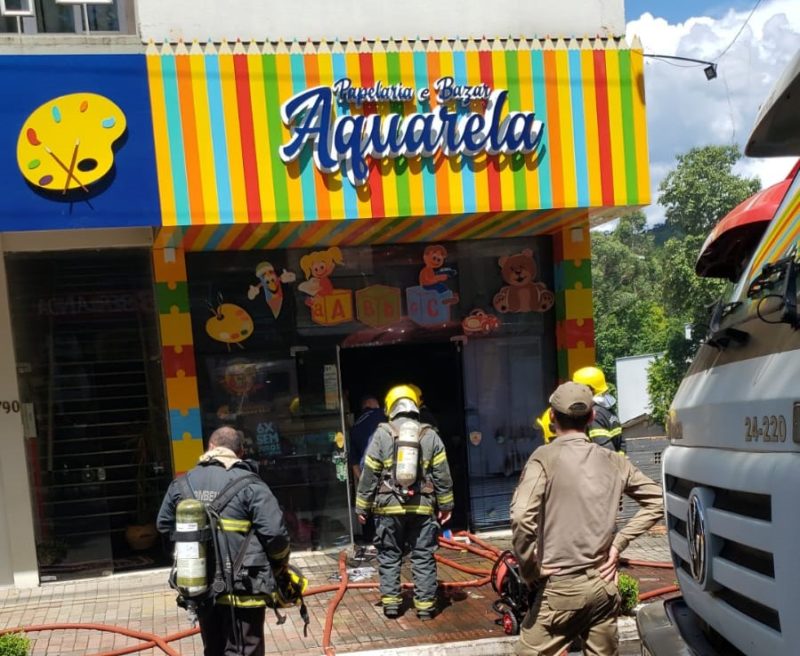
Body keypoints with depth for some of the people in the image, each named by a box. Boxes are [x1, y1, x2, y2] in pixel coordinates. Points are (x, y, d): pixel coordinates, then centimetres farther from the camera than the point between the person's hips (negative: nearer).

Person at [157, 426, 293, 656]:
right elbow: (275, 533, -18)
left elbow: (164, 525, 15)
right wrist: (281, 566, 1)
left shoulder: (182, 484, 4)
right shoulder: (249, 485, -13)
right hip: (242, 590, -5)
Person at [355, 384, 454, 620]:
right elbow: (442, 474, 4)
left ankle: (390, 602, 12)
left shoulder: (382, 434, -2)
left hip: (389, 506, -1)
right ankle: (425, 604, 9)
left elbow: (369, 474, -1)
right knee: (423, 557, 7)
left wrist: (362, 506, 6)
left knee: (389, 556, 11)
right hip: (422, 507, 1)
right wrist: (446, 505, 12)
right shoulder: (430, 435, 2)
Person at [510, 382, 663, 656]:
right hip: (604, 584, 5)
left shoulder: (545, 457, -12)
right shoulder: (613, 461, 5)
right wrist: (619, 542, 8)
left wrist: (530, 569, -11)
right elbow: (657, 500, 11)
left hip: (561, 587, -5)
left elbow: (522, 518, -25)